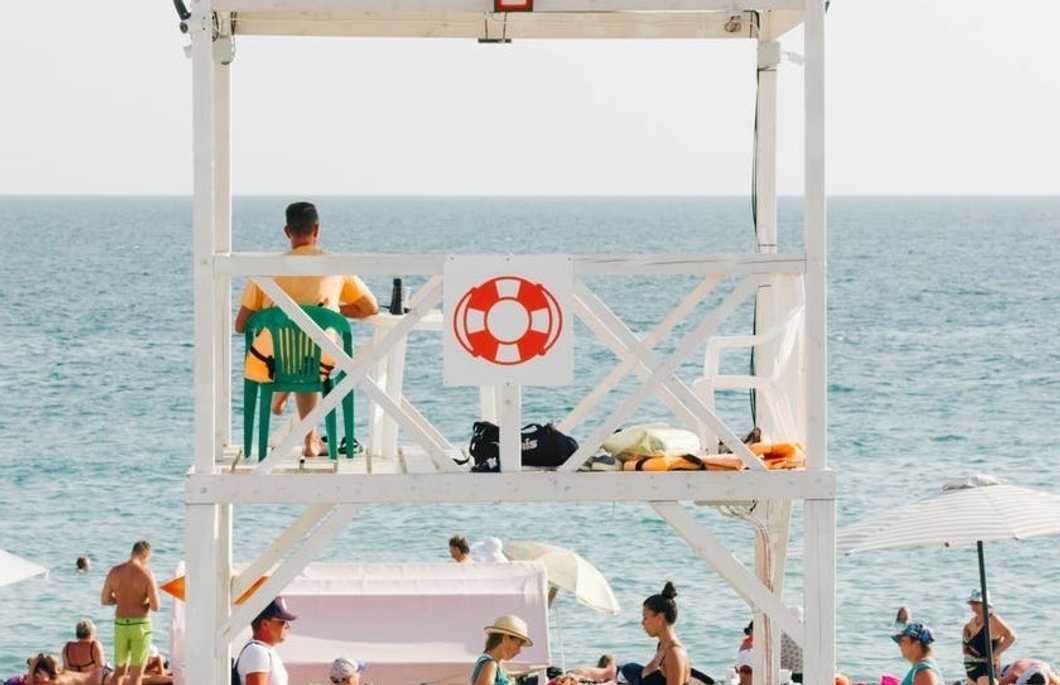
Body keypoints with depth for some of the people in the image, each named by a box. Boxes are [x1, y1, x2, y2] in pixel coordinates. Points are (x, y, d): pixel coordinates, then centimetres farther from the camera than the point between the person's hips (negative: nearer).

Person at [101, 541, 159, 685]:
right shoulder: (146, 574, -12)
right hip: (140, 625, -4)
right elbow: (155, 607, -13)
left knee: (119, 671, 19)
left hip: (121, 625, 4)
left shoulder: (115, 571, 1)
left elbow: (104, 600, 9)